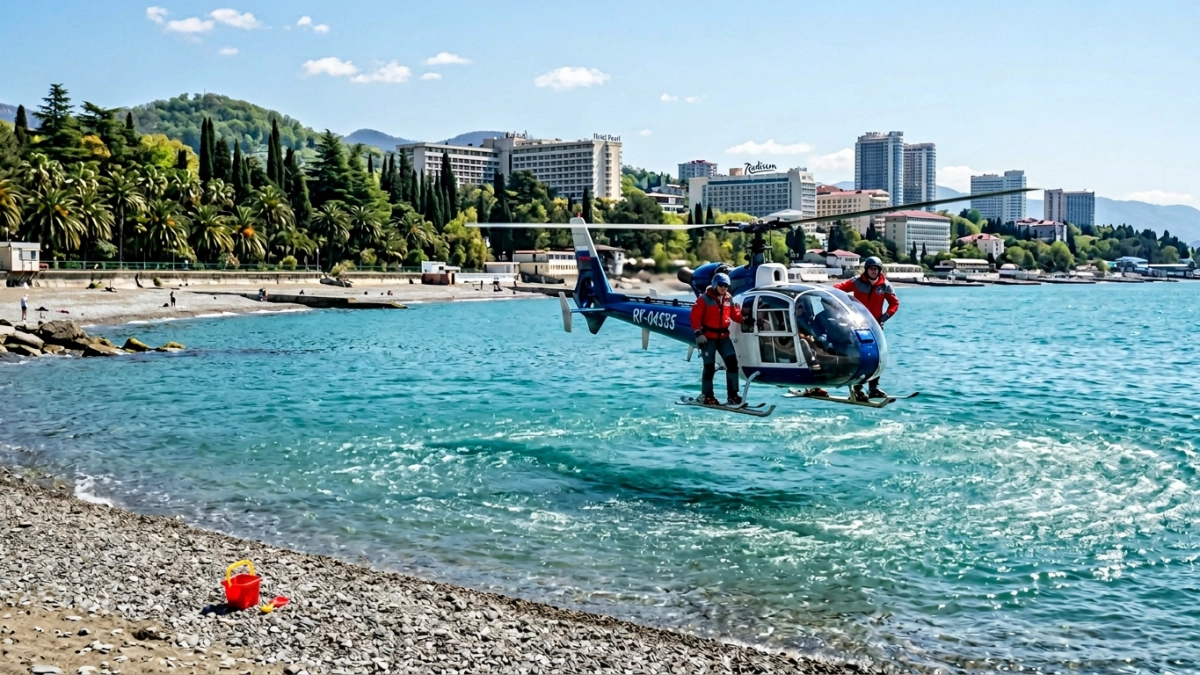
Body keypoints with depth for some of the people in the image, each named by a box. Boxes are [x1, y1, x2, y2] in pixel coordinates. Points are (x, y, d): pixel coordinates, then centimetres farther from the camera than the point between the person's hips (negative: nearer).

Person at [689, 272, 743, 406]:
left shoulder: (729, 299, 8)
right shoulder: (704, 299, -7)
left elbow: (735, 315, 9)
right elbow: (695, 317, -11)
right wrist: (698, 333, -18)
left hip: (723, 337, 5)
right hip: (708, 338, -5)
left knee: (732, 362, -8)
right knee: (709, 367, -2)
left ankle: (732, 395, -2)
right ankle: (706, 396, 13)